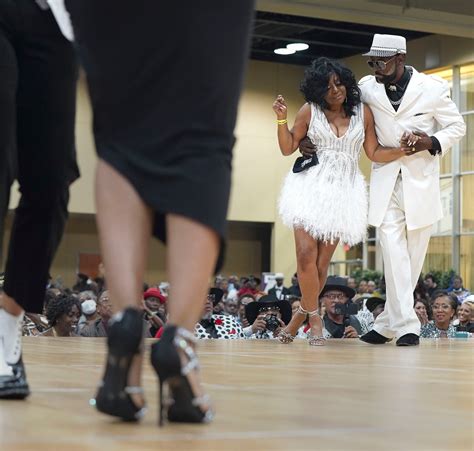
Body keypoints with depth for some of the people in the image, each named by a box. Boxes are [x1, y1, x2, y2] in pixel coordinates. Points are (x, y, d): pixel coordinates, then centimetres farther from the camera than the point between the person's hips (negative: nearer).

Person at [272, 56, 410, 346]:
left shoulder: (363, 113, 6)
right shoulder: (310, 112, 3)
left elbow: (375, 153, 8)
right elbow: (288, 148, 7)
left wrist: (403, 150, -8)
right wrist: (282, 119, -7)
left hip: (344, 191, 1)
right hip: (311, 187, -1)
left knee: (322, 261, 1)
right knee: (306, 254, -14)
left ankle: (302, 315, 19)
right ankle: (315, 318, 2)